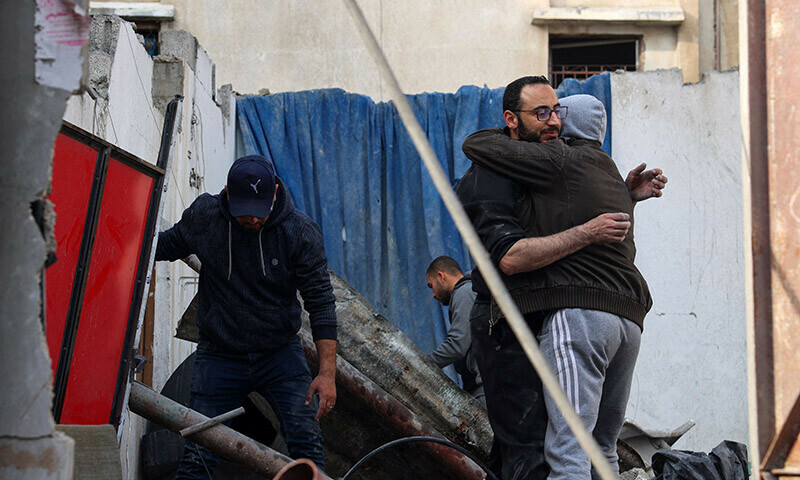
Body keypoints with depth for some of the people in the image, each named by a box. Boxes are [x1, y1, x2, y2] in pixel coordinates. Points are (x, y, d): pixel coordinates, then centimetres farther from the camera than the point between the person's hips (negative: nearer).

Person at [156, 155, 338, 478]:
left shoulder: (300, 231, -12)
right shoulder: (203, 216, -7)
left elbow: (320, 301, -12)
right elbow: (167, 246, 14)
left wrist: (327, 372, -19)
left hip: (281, 353, -1)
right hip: (219, 355, 1)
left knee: (306, 444, -12)